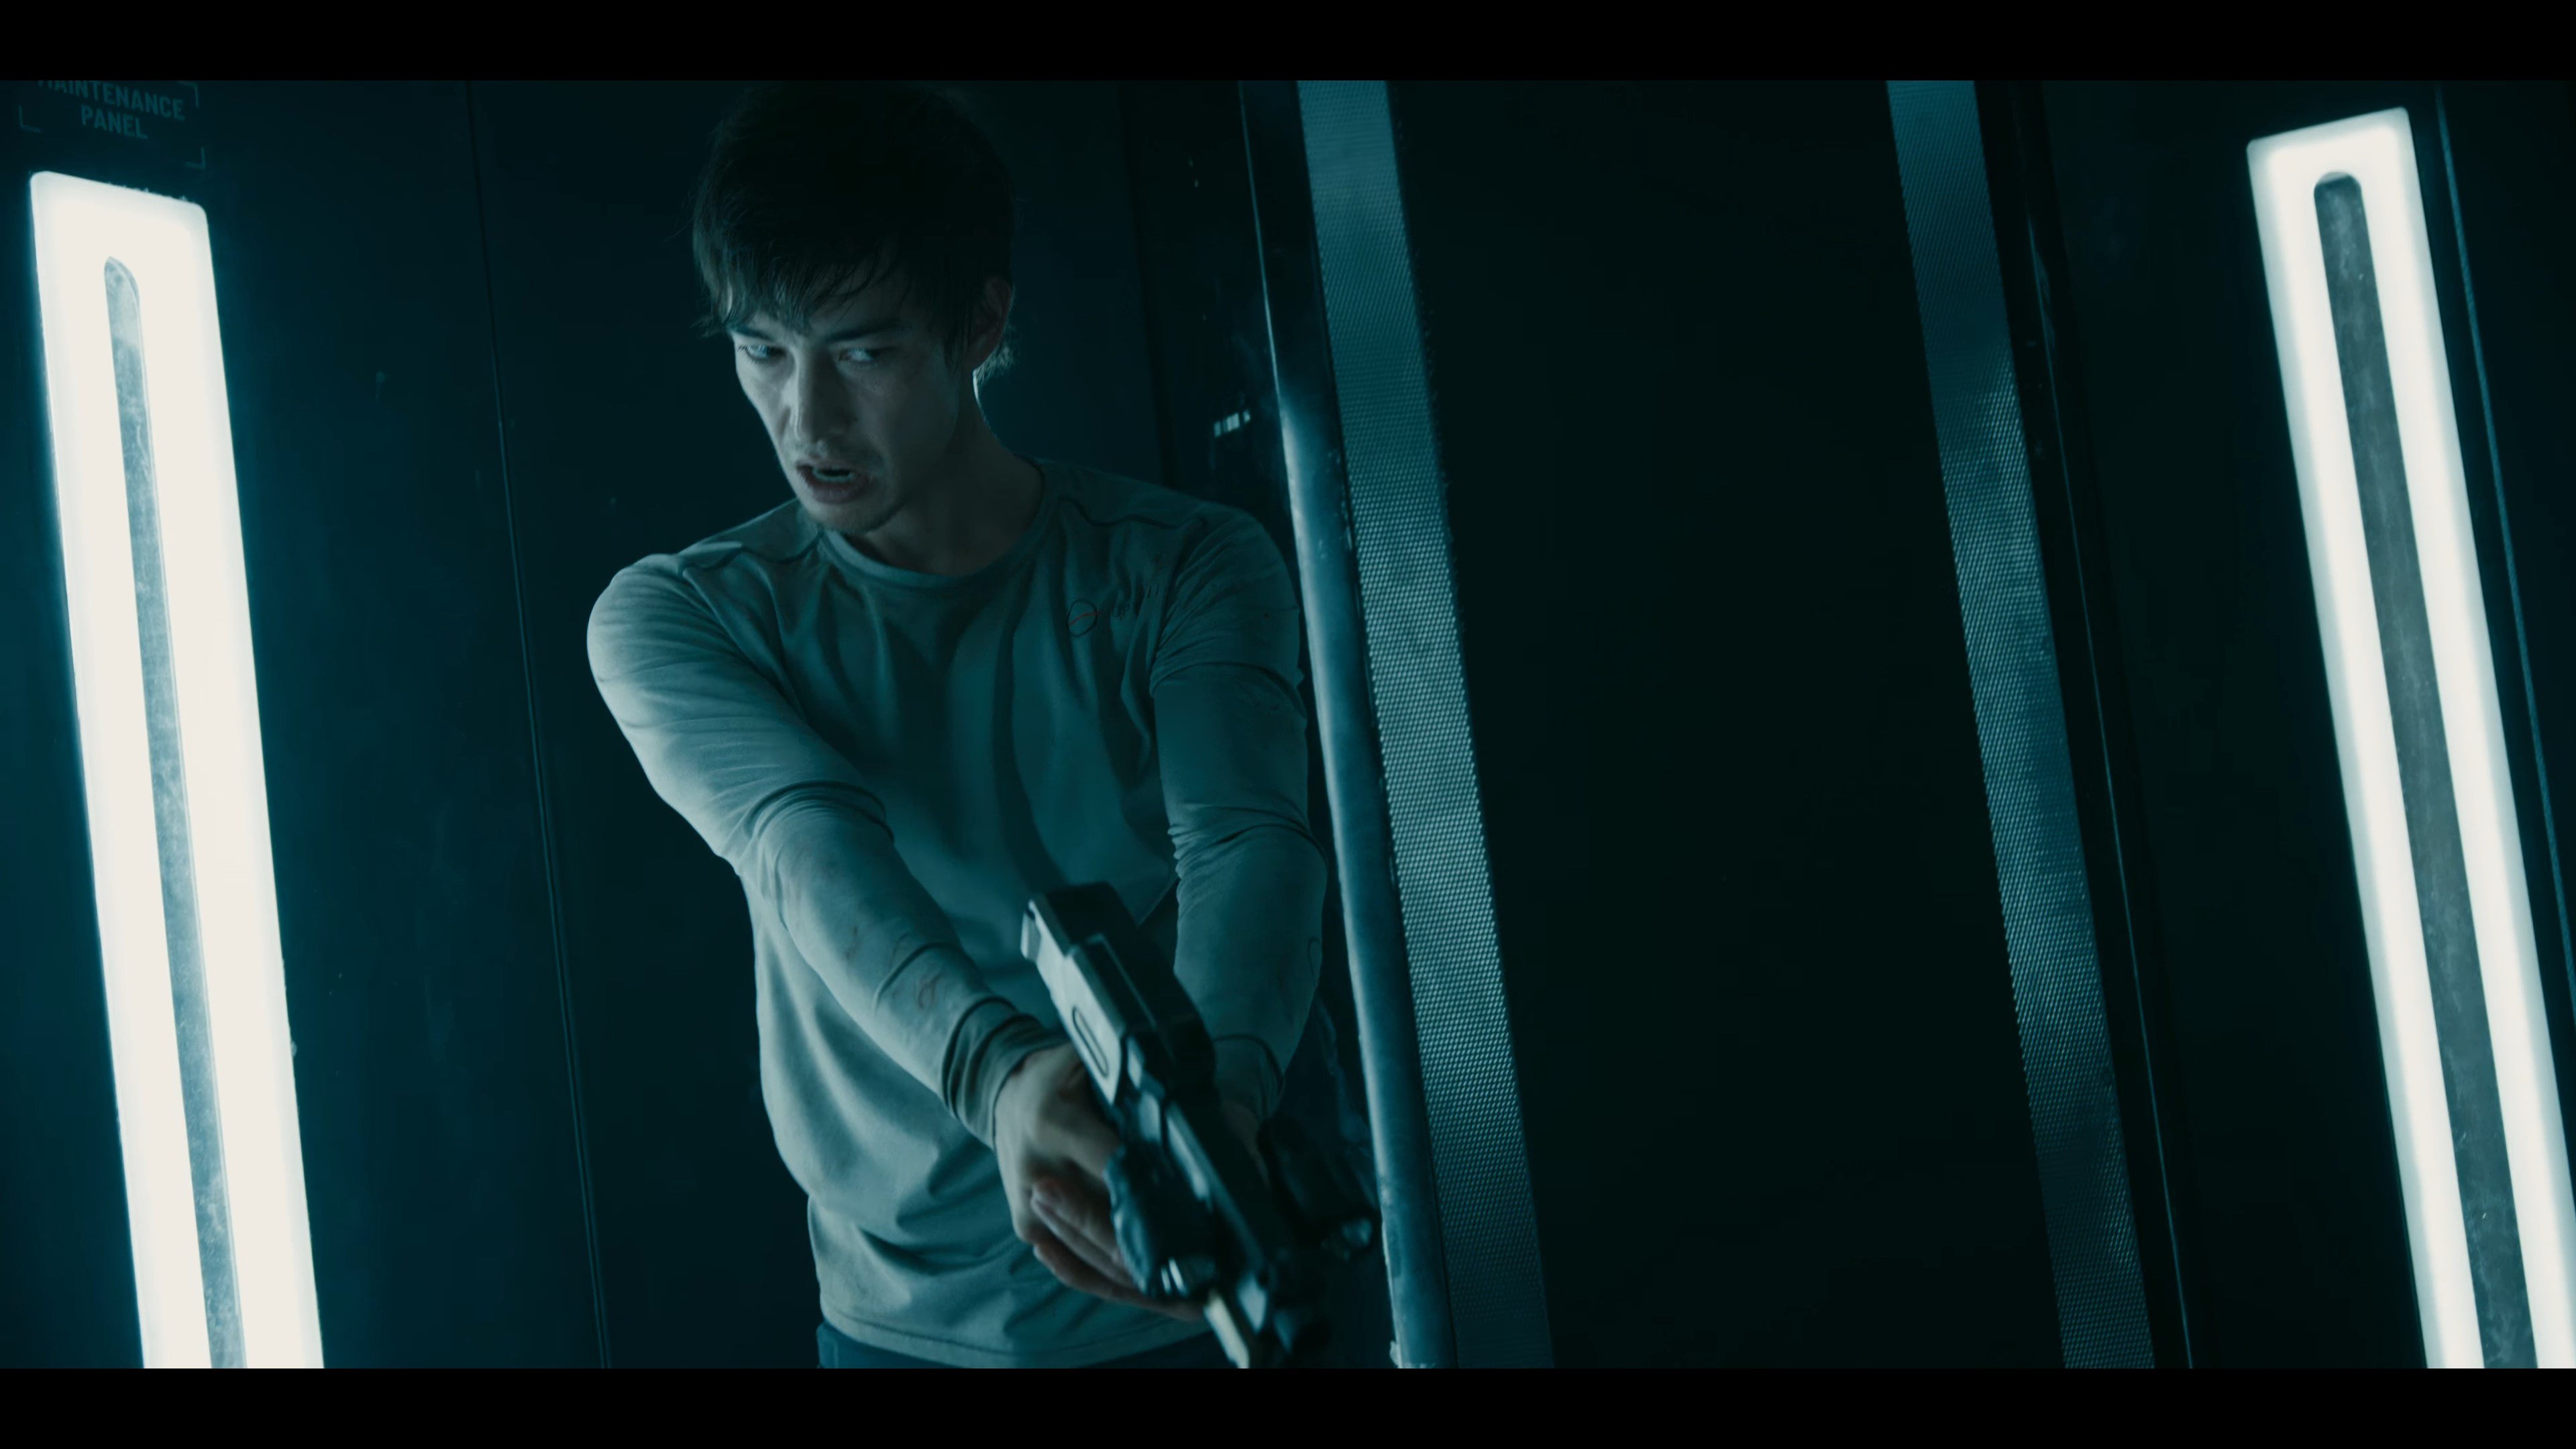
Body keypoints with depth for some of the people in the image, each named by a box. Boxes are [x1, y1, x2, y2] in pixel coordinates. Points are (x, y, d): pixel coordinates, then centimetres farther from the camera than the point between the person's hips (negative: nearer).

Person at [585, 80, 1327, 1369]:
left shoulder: (1185, 572, -7)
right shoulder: (669, 619, -7)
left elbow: (1248, 843, -23)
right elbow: (810, 851, -25)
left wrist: (1222, 1090, -45)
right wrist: (996, 1074, -44)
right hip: (909, 1316, 1)